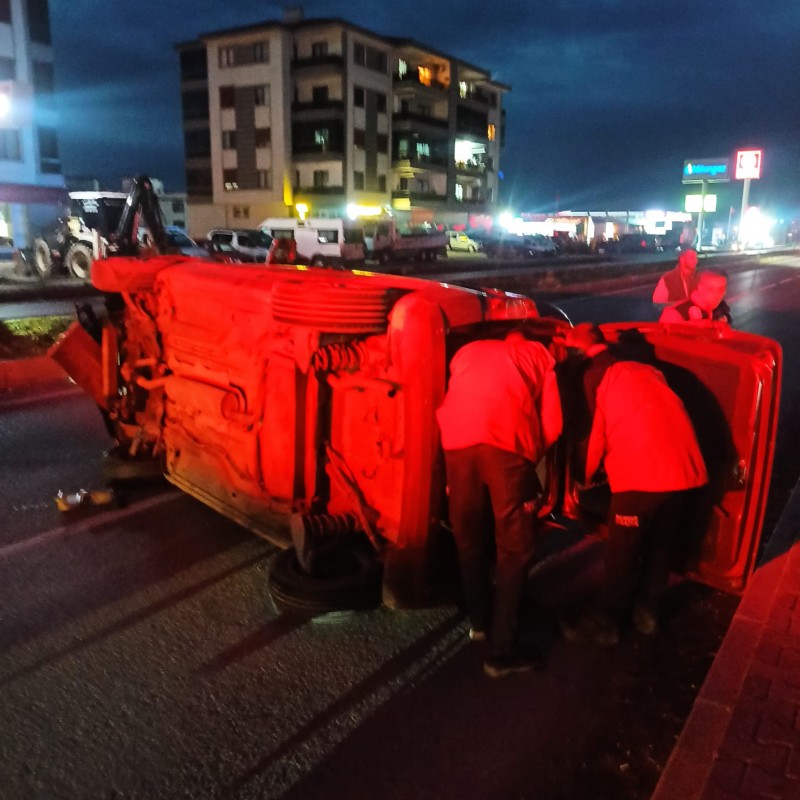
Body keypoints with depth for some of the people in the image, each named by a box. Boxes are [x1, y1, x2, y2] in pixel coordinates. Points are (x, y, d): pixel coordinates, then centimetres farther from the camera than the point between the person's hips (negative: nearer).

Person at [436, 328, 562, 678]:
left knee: (468, 536, 19)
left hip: (457, 441, 3)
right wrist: (530, 459, 28)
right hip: (507, 443, -3)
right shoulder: (539, 355, 26)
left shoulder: (468, 351, 34)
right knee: (513, 547, 7)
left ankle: (479, 619, 37)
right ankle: (502, 651, 10)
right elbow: (551, 424, 15)